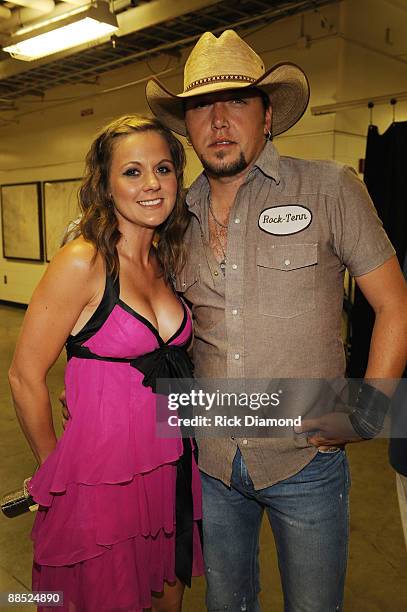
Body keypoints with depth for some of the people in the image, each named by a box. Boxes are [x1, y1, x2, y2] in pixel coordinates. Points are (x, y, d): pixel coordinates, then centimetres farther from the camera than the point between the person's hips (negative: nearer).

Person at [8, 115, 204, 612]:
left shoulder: (165, 262, 3)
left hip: (172, 468, 6)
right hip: (103, 473, -6)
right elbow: (25, 377, -13)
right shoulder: (82, 262, -18)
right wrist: (55, 468, -1)